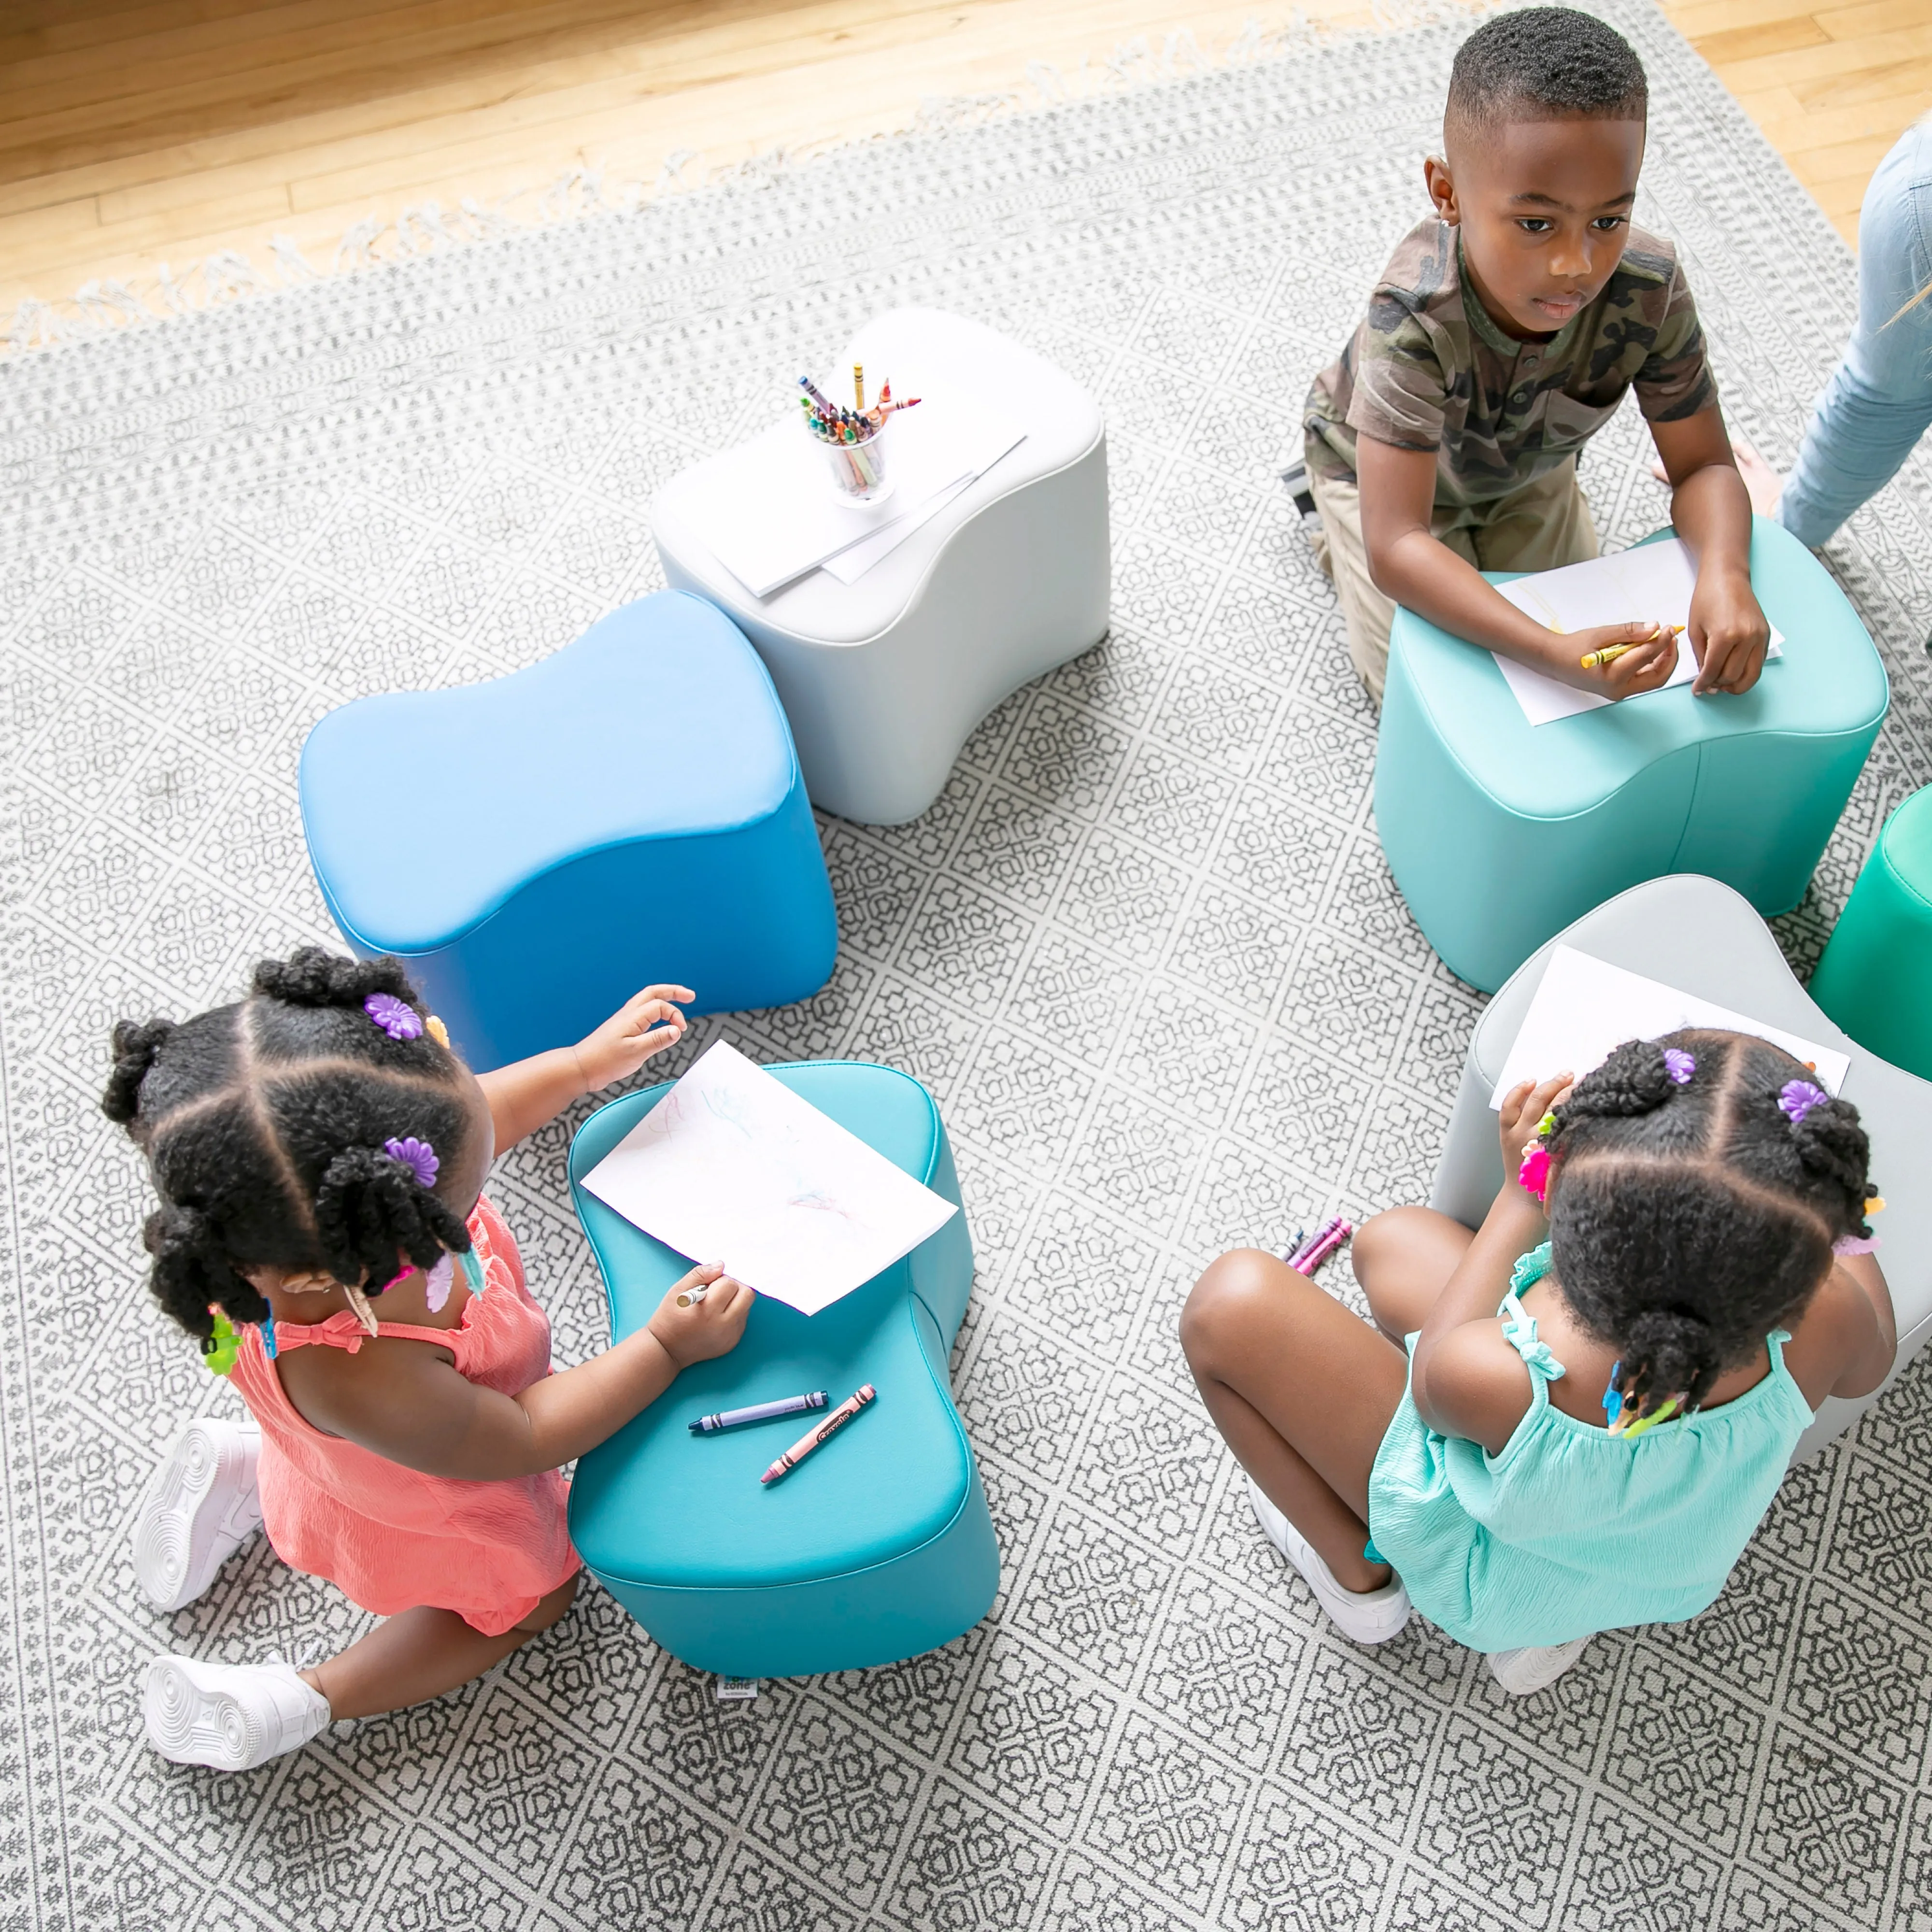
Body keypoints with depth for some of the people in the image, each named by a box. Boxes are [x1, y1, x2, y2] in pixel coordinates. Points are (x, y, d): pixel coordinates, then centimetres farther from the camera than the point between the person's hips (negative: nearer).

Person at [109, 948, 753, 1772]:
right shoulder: (356, 1382, -51)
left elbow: (463, 1122, -10)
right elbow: (519, 1441, -31)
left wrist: (585, 1064, -7)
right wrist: (665, 1347, -27)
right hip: (434, 1515, -6)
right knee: (528, 1593, 23)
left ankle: (245, 1471, 37)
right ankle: (299, 1702, 24)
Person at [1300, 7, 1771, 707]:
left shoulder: (1650, 290, -32)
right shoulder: (1415, 315, -45)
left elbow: (1704, 467, -22)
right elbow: (1396, 548, -49)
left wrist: (1724, 574, -46)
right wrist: (1558, 654, -61)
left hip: (1525, 469, 4)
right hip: (1380, 465, -4)